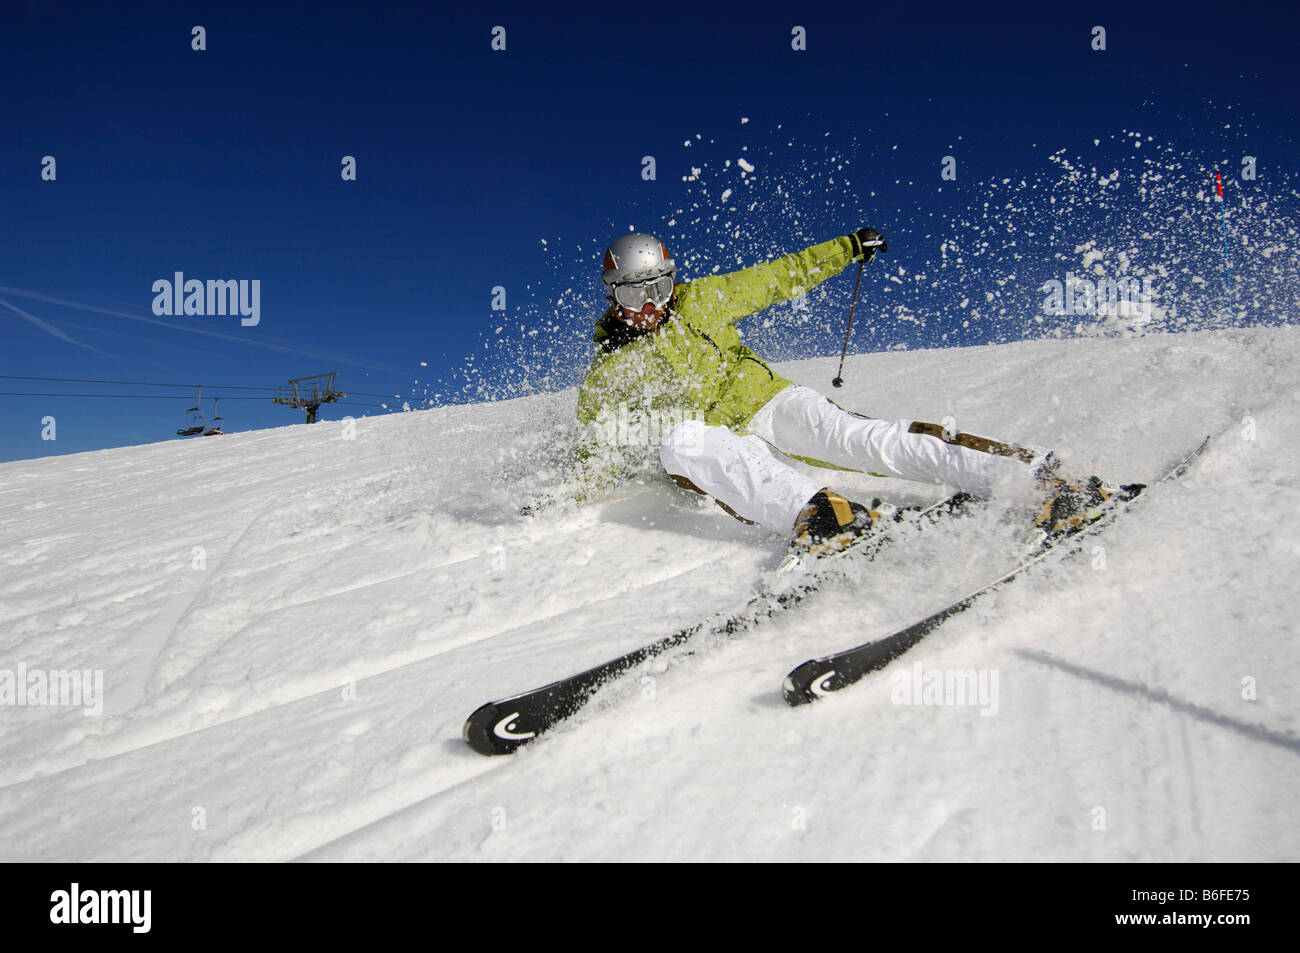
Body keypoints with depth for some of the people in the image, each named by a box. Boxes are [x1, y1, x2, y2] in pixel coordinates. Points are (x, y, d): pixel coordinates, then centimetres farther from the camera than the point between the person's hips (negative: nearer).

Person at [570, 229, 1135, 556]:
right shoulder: (607, 373, 7)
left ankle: (1031, 473, -37)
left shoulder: (701, 300, 9)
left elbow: (778, 278, 14)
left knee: (844, 433, -28)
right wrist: (580, 498, -3)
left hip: (766, 403, 1)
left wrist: (846, 250, 10)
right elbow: (596, 449, 12)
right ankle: (810, 509, -59)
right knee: (677, 443, -36)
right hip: (716, 438, 0)